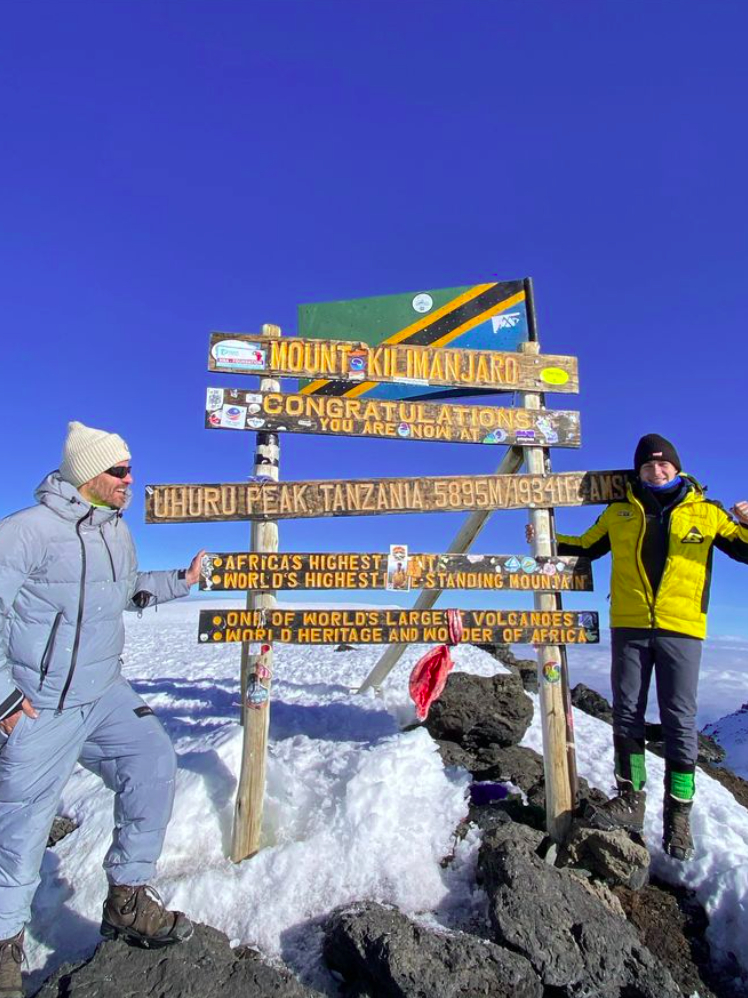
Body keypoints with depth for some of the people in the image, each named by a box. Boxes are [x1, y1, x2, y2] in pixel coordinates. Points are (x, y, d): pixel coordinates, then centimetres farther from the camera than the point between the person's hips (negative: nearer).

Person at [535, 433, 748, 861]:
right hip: (629, 628, 2)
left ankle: (678, 814, 17)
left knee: (679, 721, 3)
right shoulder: (619, 513, 11)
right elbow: (585, 548, 20)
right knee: (627, 715, 7)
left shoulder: (706, 513, 6)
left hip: (681, 630, -2)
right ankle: (631, 799, 21)